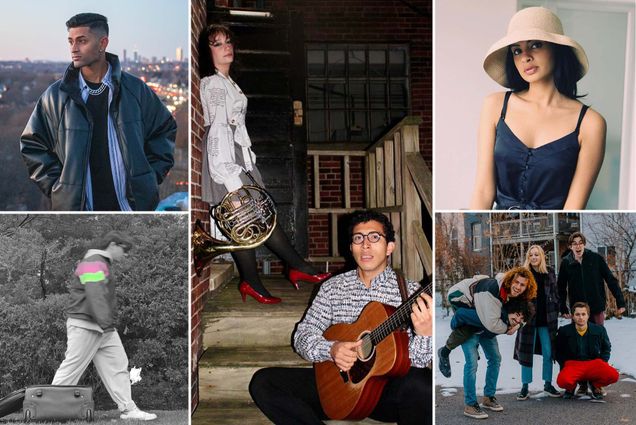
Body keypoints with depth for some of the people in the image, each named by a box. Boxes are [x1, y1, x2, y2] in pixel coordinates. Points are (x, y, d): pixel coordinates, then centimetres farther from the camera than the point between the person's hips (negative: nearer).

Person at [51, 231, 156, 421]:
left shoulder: (103, 264, 20)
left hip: (103, 328, 10)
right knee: (72, 368, -4)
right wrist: (106, 323, -32)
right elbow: (95, 296, -26)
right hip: (85, 326, -10)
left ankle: (128, 409, 7)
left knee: (117, 366, 6)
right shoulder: (94, 263, -14)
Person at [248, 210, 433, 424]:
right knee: (262, 382, -16)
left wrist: (425, 334, -33)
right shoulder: (333, 287, 8)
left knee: (419, 384, -39)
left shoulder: (409, 291, -3)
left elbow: (417, 361, -10)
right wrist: (331, 349, -17)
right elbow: (303, 336, 4)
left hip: (389, 385, -3)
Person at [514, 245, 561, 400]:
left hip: (547, 320, 2)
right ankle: (525, 387, 9)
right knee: (526, 352, 2)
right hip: (528, 318, -2)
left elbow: (554, 294, 13)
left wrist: (556, 313, 7)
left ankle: (548, 384, 20)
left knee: (548, 352, 6)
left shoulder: (549, 272, 6)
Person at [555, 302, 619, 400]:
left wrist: (602, 362, 4)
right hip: (572, 364, -2)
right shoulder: (564, 331, -1)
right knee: (562, 381, -36)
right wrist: (564, 365, -2)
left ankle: (595, 385, 8)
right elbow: (558, 351, 13)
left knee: (613, 375, -30)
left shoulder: (599, 330, 3)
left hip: (594, 363, 2)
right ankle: (571, 387, 7)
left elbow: (606, 348, 20)